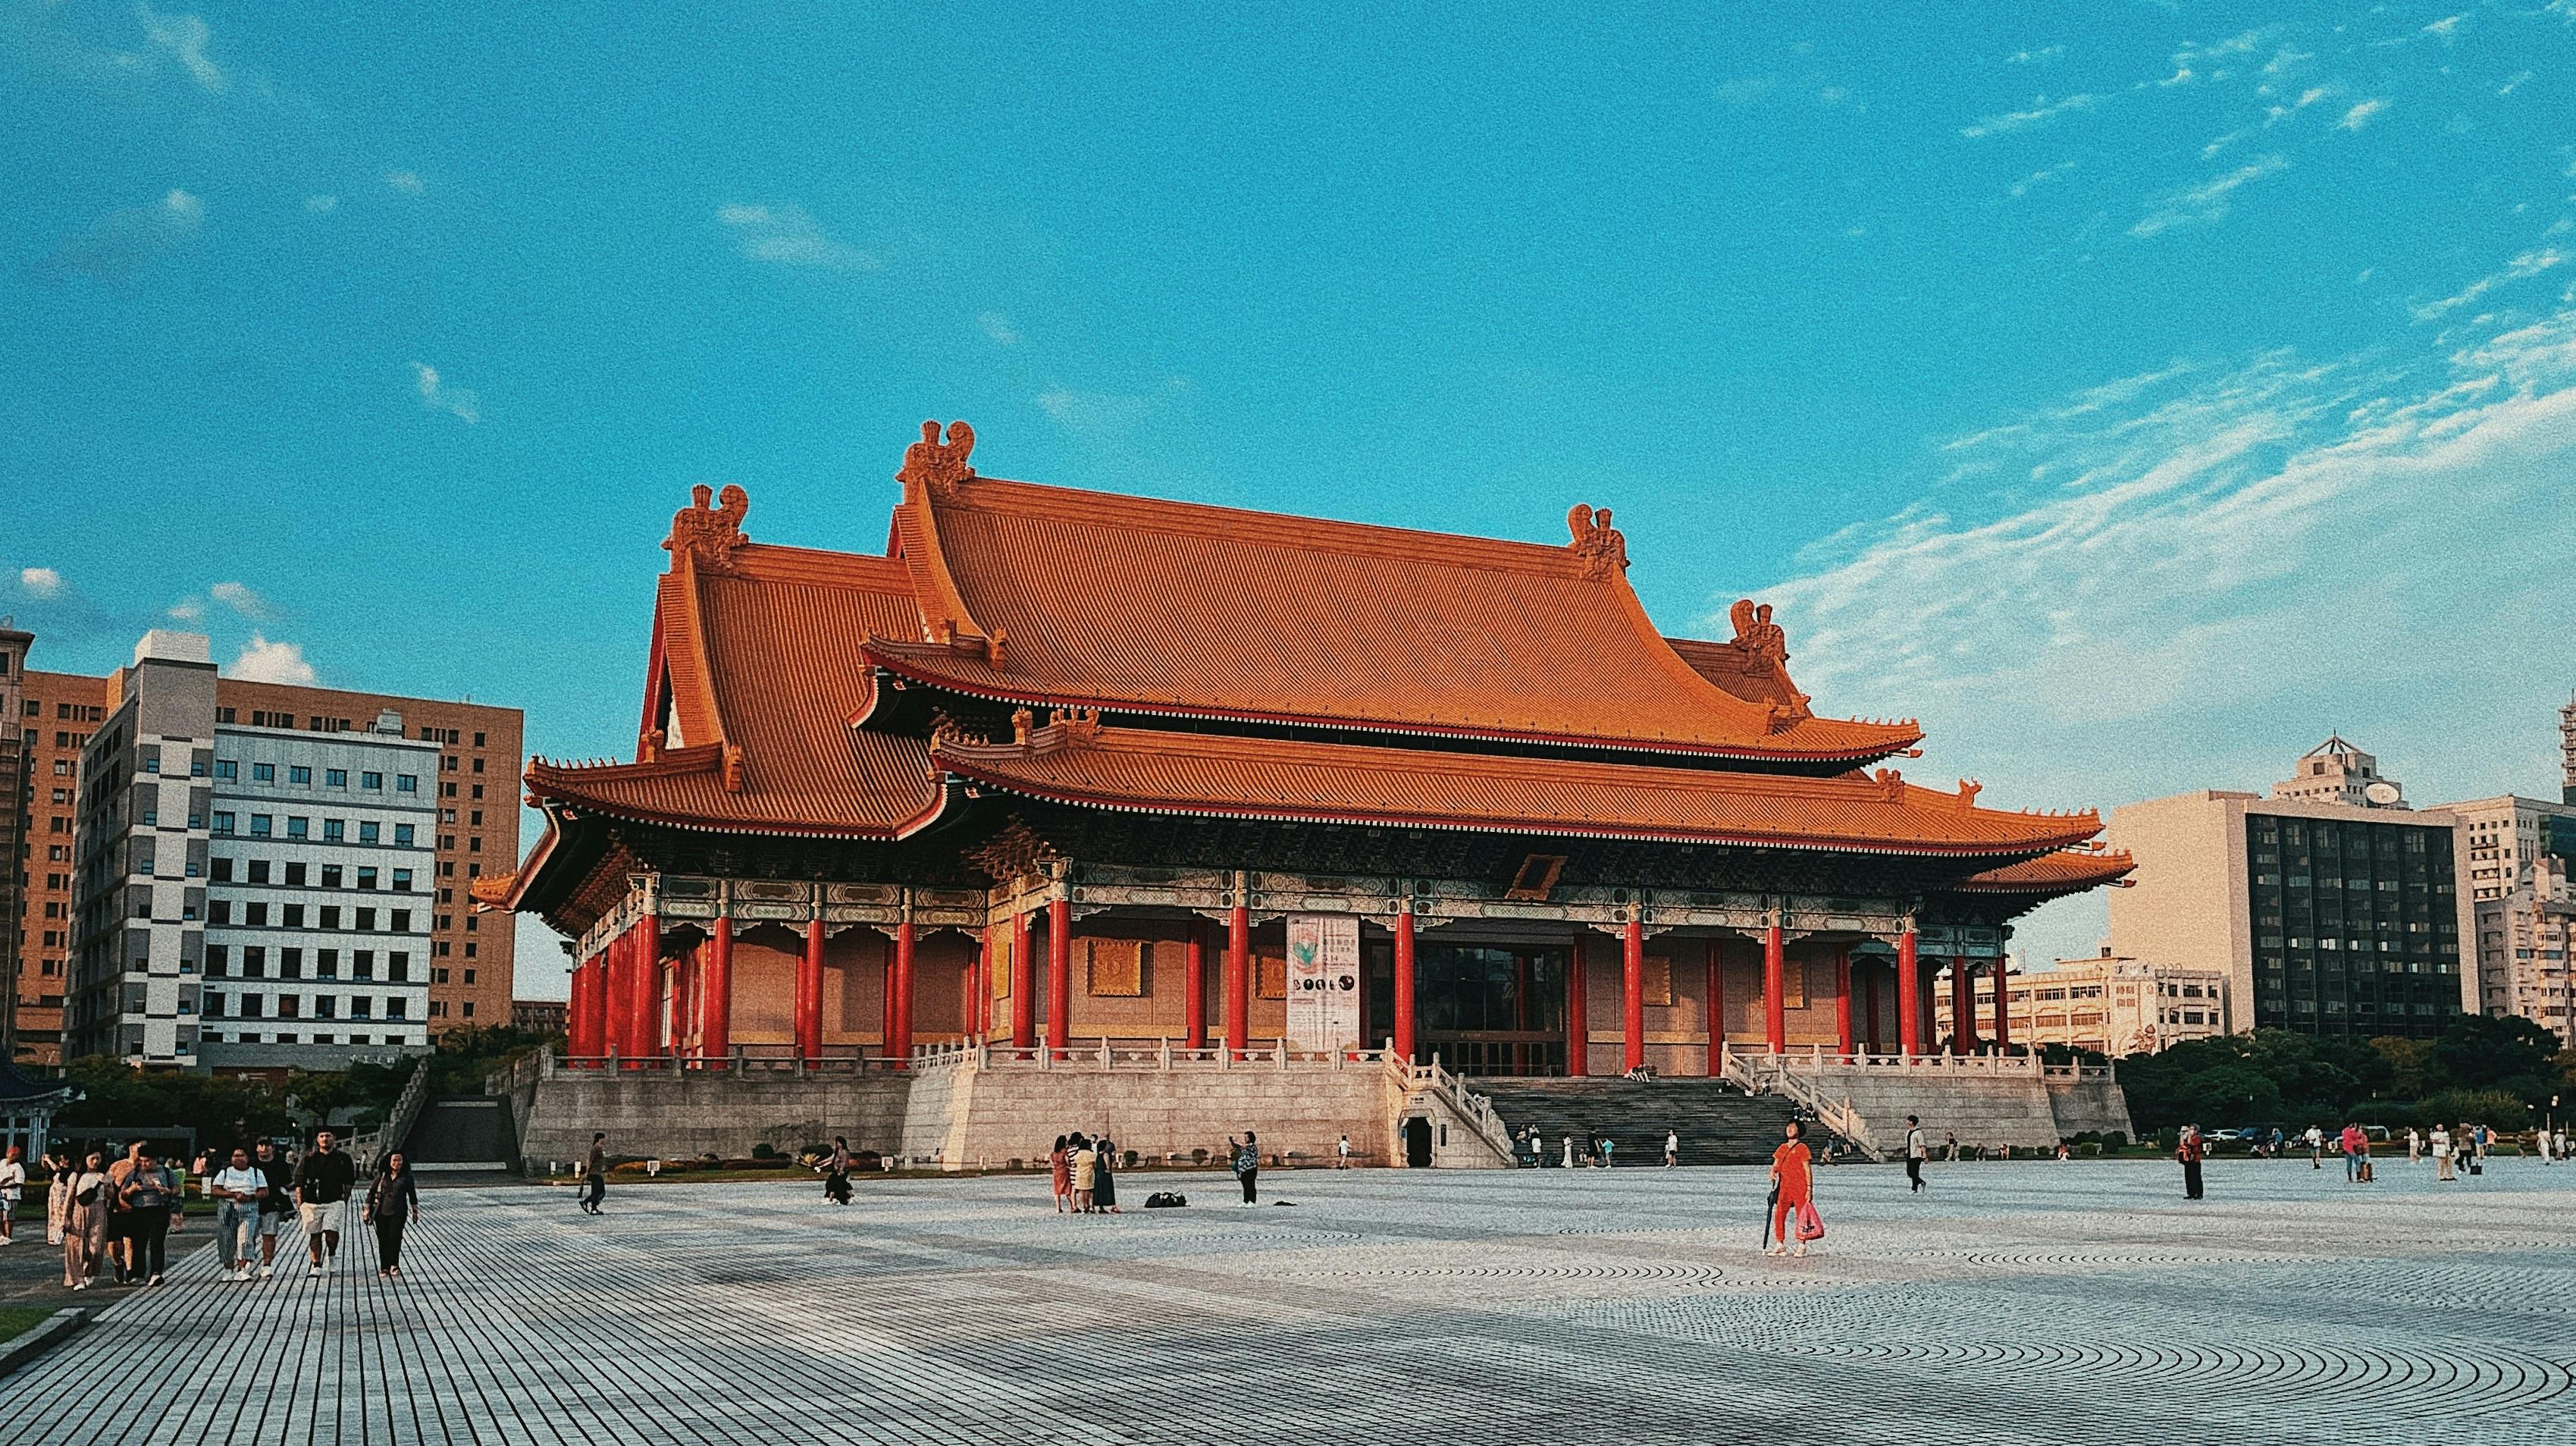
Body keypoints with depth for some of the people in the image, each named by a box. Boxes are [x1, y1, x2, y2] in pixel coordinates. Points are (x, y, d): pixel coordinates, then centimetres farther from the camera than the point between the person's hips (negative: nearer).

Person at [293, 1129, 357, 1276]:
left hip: (334, 1203, -1)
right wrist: (300, 1205, 1)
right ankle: (316, 1266, 9)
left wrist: (344, 1203, 5)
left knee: (331, 1232, -15)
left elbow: (349, 1183, 11)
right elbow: (299, 1184, 7)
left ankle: (332, 1255, 13)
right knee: (314, 1235, 3)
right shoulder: (308, 1159, 6)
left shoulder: (343, 1158, 7)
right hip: (311, 1203, 1)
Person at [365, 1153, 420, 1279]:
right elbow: (372, 1191, 8)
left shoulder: (406, 1177, 4)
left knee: (395, 1236, -15)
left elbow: (412, 1194, 13)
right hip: (381, 1211, 1)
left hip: (399, 1212, -1)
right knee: (383, 1239, 2)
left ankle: (394, 1265, -3)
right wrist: (367, 1209, 5)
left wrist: (415, 1211, 16)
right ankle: (384, 1268, 11)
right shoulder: (382, 1175, 4)